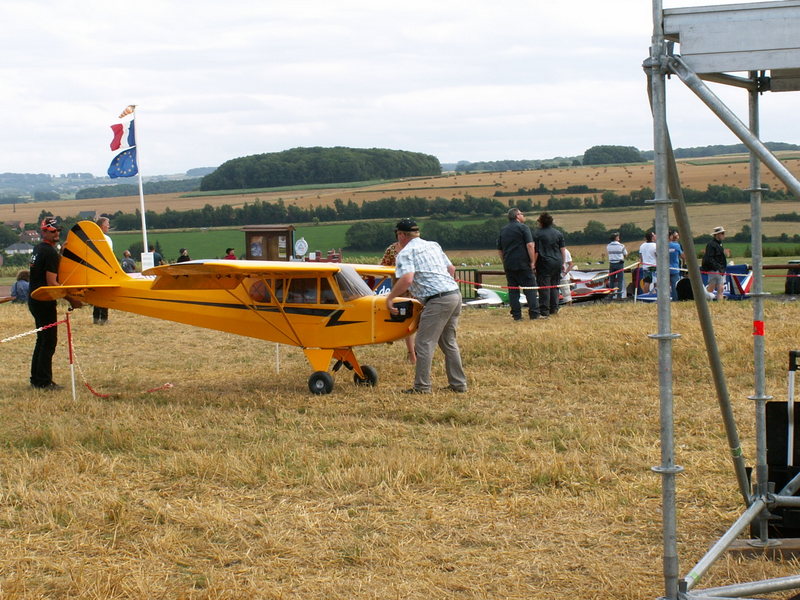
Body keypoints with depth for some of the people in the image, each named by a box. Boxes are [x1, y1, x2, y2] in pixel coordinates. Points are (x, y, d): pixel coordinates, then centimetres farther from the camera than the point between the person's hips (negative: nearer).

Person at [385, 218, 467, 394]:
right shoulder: (434, 245, 21)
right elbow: (451, 269, 25)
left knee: (424, 343, -3)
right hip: (455, 294, 9)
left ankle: (422, 387, -4)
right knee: (448, 342, 19)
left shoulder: (405, 253, -4)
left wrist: (390, 298, -11)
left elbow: (407, 279, -20)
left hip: (438, 300, -9)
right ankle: (458, 384, 20)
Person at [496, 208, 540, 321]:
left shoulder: (503, 230, 14)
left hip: (508, 265, 5)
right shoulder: (523, 227, -5)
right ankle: (534, 313, -6)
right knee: (530, 288, -1)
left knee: (513, 290, 7)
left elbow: (499, 249, 17)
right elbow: (530, 245, -14)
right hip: (523, 264, -5)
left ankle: (516, 315, 4)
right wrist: (533, 261, -10)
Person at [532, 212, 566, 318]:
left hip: (544, 263, -5)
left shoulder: (537, 234, -8)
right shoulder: (558, 233, 8)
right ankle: (554, 309, 16)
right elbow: (563, 250, 9)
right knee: (554, 286, 14)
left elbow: (535, 251, -10)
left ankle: (544, 312, -7)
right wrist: (563, 263, 16)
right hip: (557, 263, 5)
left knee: (544, 287, -4)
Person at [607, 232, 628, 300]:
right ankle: (619, 296, -6)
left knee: (611, 280, 10)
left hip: (611, 264, 3)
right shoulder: (621, 246, -7)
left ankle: (611, 295, 9)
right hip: (619, 264, -3)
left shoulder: (608, 246, 3)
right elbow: (625, 255, 2)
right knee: (620, 281, 0)